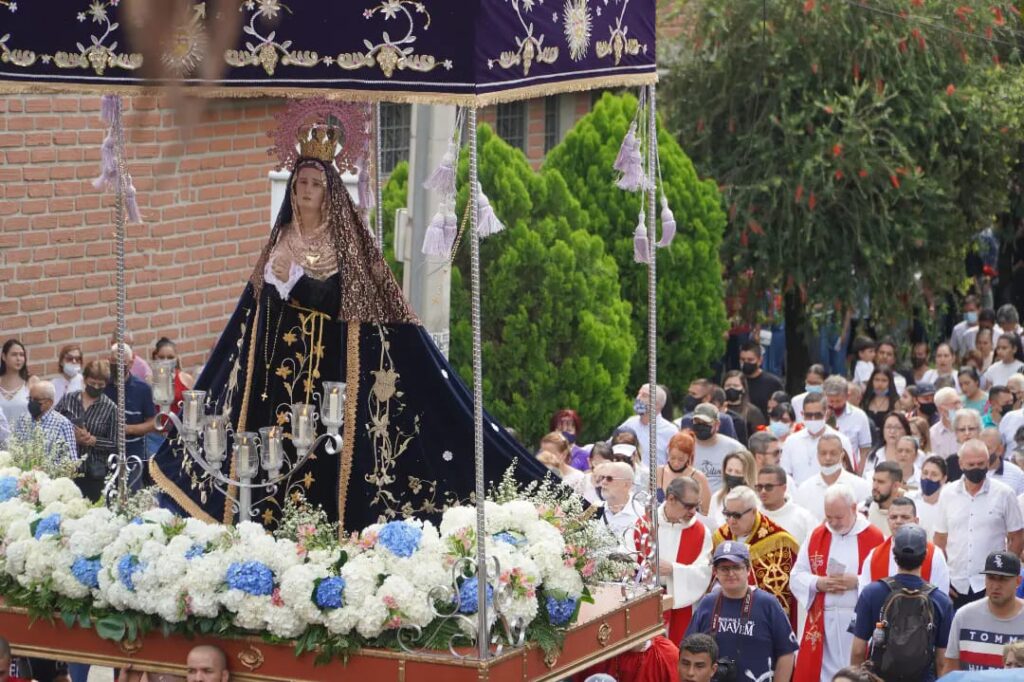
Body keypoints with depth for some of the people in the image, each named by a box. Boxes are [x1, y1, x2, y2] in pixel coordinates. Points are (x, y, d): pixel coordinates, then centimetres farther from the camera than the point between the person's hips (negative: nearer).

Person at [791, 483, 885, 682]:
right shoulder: (816, 537, 10)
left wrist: (858, 582, -18)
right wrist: (818, 583, -9)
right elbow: (796, 577, 9)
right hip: (822, 624, 3)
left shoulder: (874, 538, -2)